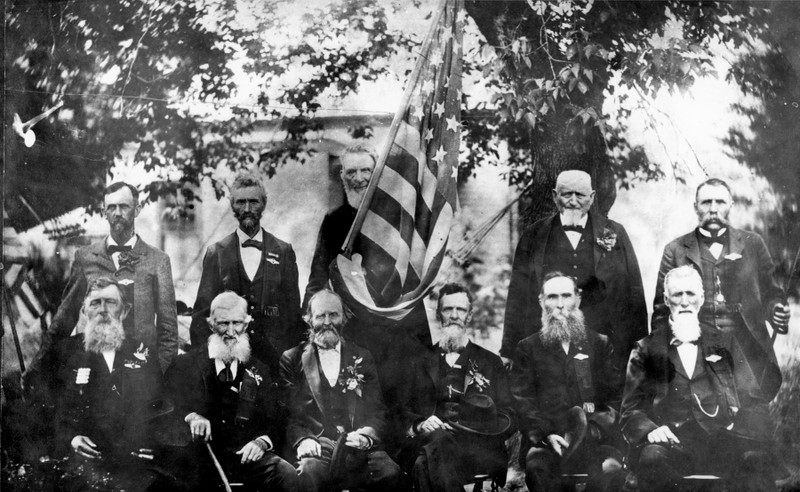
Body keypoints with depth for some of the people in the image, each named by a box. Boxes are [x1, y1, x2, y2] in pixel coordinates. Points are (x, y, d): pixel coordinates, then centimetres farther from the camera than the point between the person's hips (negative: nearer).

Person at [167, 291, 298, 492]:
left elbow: (274, 423, 10)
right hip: (199, 458, -2)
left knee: (288, 475, -26)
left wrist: (261, 442, -12)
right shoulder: (186, 365, 9)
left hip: (245, 457, 2)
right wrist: (190, 417, -21)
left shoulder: (259, 372, 15)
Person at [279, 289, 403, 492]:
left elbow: (377, 411, 14)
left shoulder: (362, 358, 20)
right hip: (317, 448, -2)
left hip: (358, 446, 2)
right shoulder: (292, 360, 13)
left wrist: (367, 435, -8)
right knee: (309, 474, -37)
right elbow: (287, 413, 6)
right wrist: (302, 439, -14)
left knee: (391, 474, -28)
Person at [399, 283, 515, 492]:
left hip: (479, 447, -1)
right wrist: (420, 424, -9)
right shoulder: (421, 363, 25)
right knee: (437, 438, -37)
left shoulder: (491, 363, 20)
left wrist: (460, 427, -9)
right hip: (425, 441, 2)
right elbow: (404, 413, 17)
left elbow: (506, 420, 10)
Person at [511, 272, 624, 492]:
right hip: (545, 439, 0)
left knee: (611, 468, -32)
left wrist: (596, 425, -10)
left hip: (596, 436, 1)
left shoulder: (600, 344, 19)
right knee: (537, 467, -34)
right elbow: (522, 401, 5)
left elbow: (616, 395, 10)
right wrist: (545, 434, -13)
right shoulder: (528, 348, 16)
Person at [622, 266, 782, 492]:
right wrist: (649, 429, -14)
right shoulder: (647, 349, 16)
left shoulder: (724, 342, 22)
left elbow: (752, 397, 15)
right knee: (653, 459, -35)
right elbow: (631, 408, 9)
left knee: (756, 459, -32)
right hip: (673, 442, -1)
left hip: (722, 437, 1)